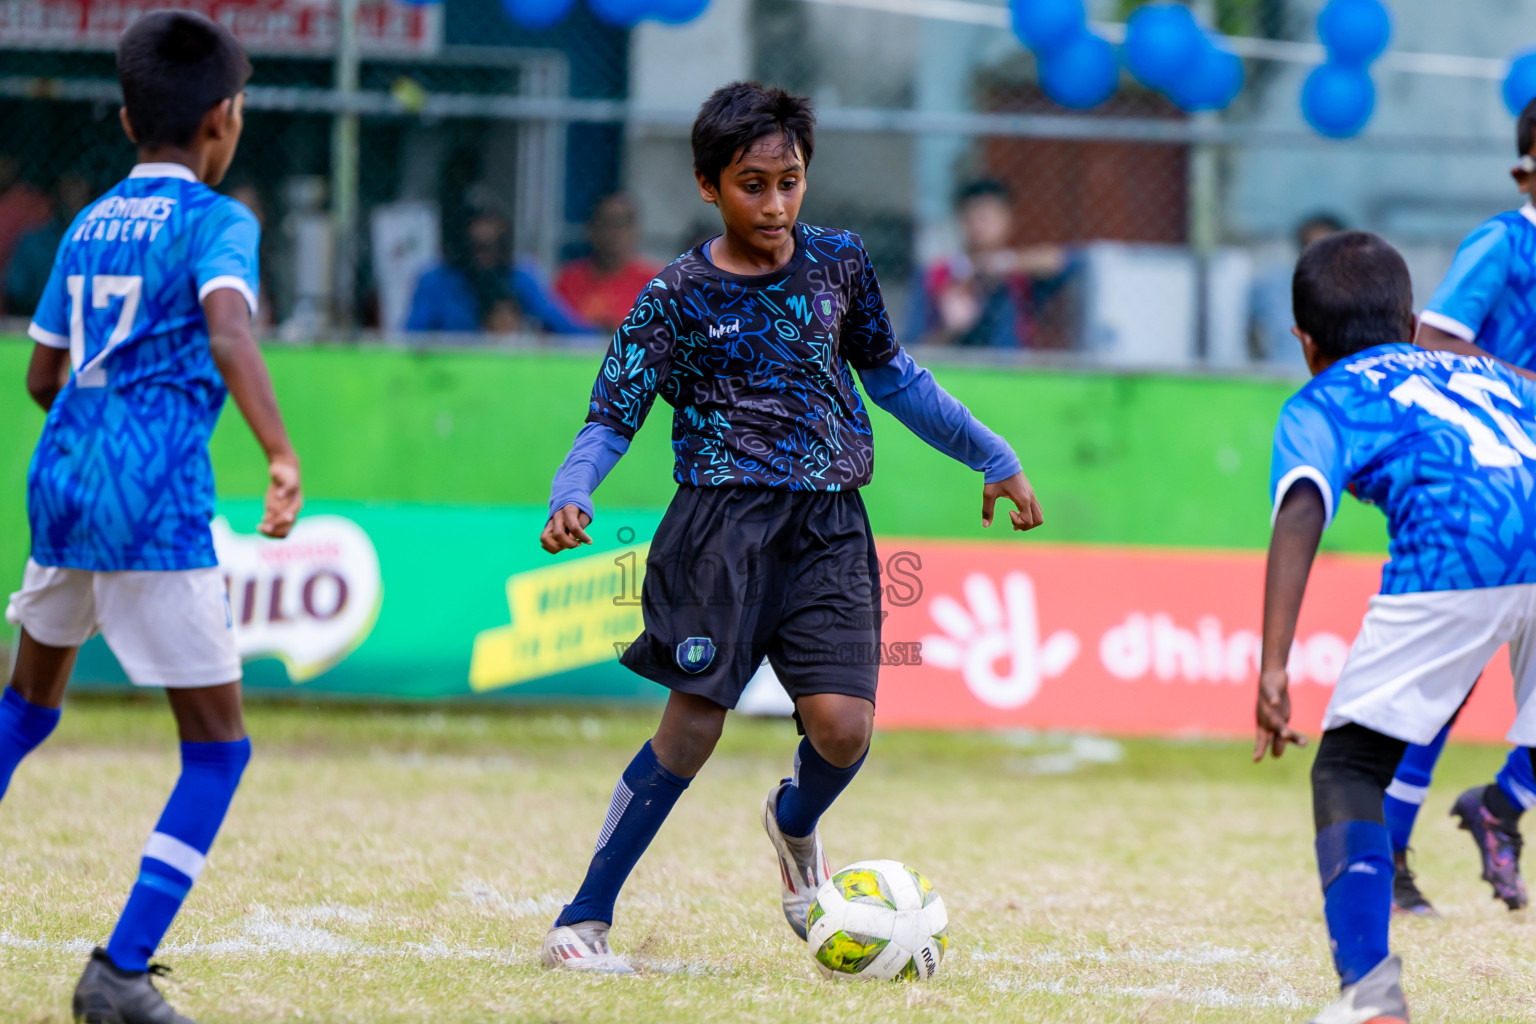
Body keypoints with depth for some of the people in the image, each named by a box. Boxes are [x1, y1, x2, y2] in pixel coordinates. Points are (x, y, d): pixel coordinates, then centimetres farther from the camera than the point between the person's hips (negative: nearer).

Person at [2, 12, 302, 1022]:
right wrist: (282, 455, -33)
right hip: (155, 498, -7)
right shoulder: (216, 221, -4)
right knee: (218, 748, 0)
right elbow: (228, 332, -24)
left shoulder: (89, 225, 16)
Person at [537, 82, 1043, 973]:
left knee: (843, 723, -13)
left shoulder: (838, 262, 8)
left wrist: (992, 457, 25)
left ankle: (796, 824, 24)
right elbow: (611, 421, -2)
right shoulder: (678, 298, -2)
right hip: (727, 524, -3)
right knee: (694, 724, -9)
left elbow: (890, 374, 22)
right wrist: (571, 498, -22)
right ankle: (583, 921, 0)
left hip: (828, 528, 3)